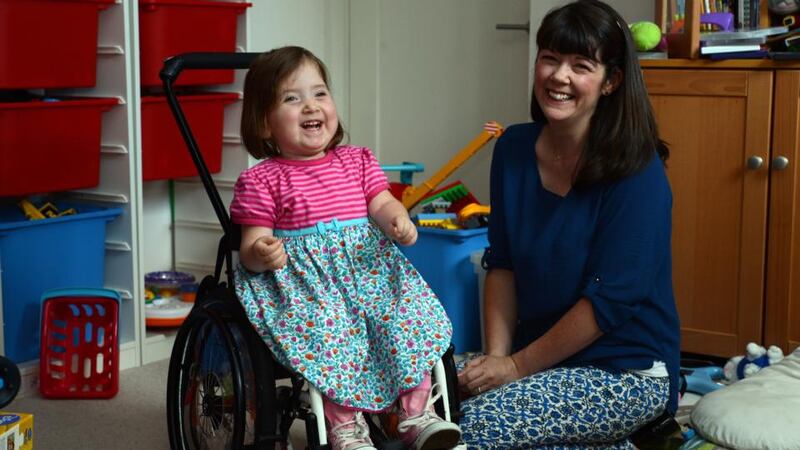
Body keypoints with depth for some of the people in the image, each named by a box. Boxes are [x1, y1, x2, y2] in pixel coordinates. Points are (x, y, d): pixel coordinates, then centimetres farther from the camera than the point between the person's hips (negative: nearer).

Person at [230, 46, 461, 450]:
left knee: (407, 316, -19)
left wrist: (399, 221, -18)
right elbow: (250, 249, -4)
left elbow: (382, 204, 6)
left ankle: (417, 412, -10)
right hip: (302, 277, -4)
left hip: (367, 264, 4)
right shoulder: (261, 181, 0)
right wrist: (261, 254, -28)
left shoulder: (357, 161, 14)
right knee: (329, 328, -31)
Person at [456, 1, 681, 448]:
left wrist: (517, 365, -15)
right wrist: (496, 355, -7)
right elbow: (502, 265, 5)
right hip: (541, 355, 7)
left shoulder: (636, 171, -17)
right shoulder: (514, 148, 2)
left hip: (627, 372, -7)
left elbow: (609, 299, -19)